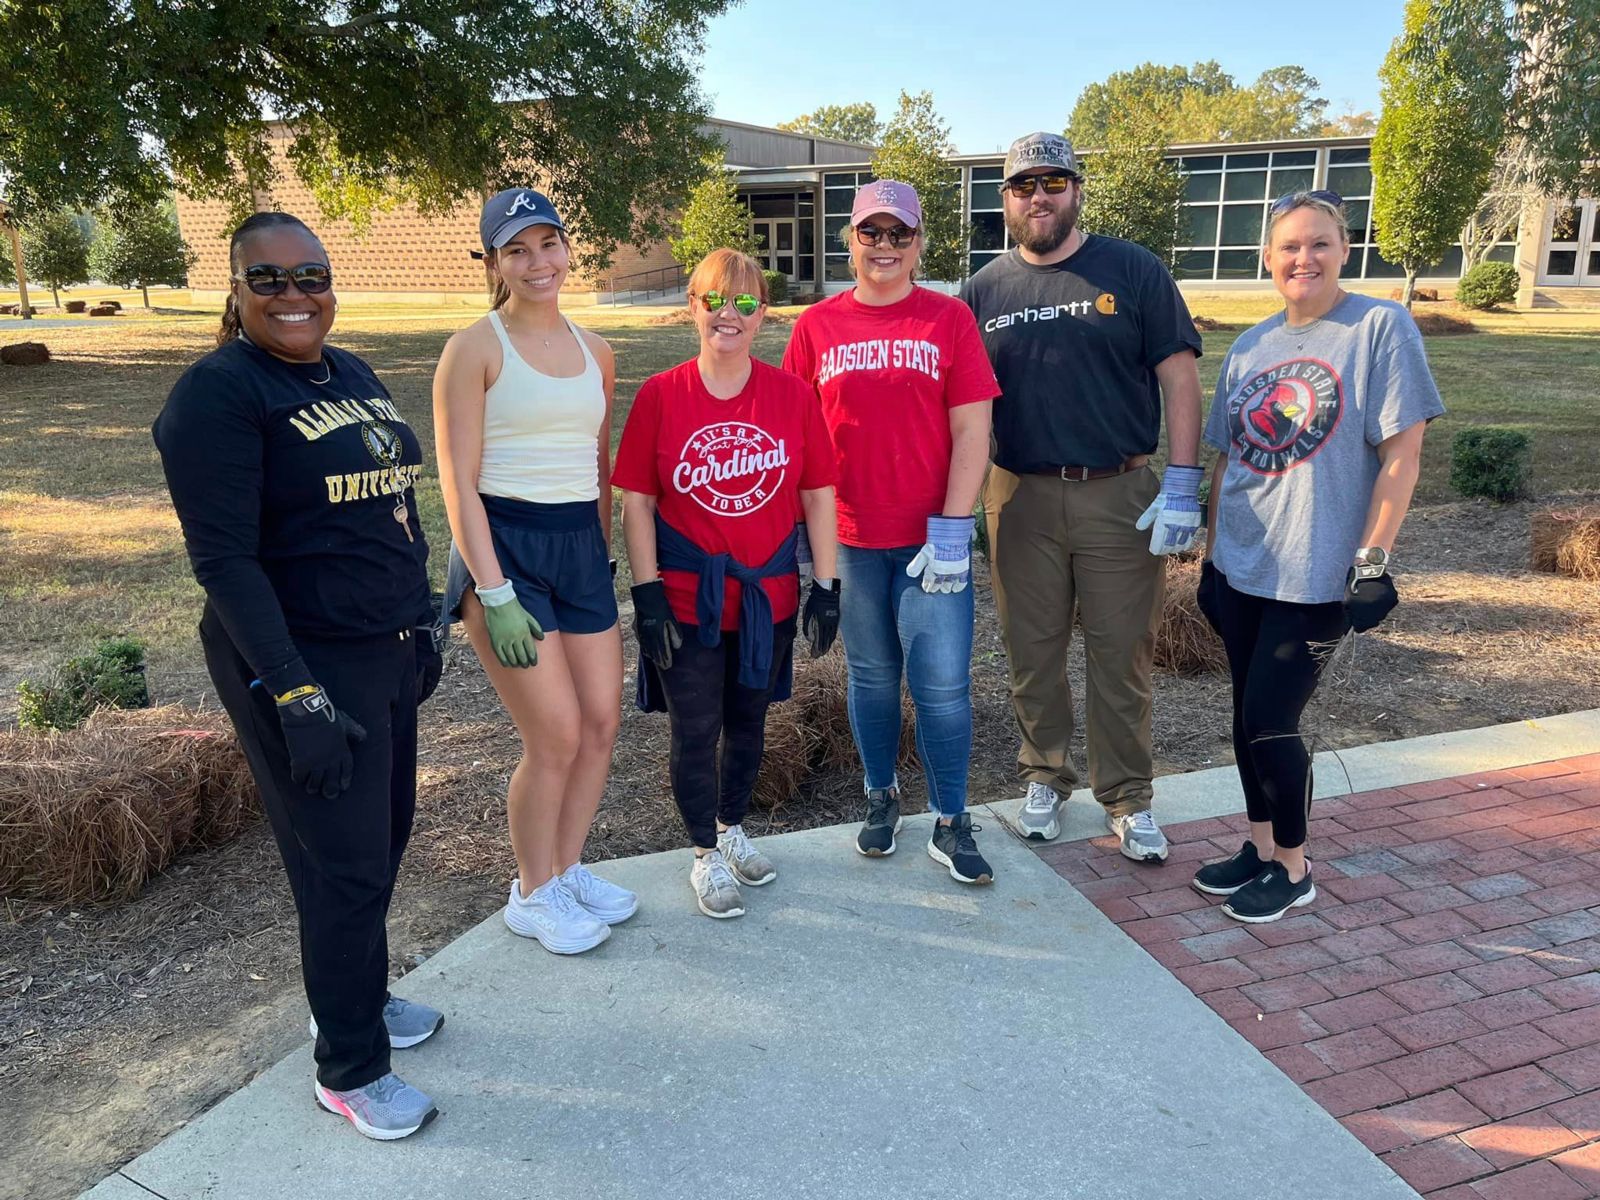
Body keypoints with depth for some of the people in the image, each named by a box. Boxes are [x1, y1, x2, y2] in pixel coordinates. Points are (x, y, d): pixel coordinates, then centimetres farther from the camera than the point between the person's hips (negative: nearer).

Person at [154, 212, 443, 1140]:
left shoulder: (353, 375, 10)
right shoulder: (219, 393, -13)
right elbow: (224, 558, -19)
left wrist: (423, 621, 16)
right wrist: (296, 697, -23)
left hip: (387, 652, 8)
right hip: (301, 664, -7)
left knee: (384, 835, 18)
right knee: (346, 864, 2)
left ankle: (361, 999, 41)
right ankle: (348, 1071, 22)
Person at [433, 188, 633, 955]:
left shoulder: (594, 352, 11)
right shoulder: (474, 349, -7)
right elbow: (458, 482, -11)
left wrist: (605, 555, 12)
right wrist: (494, 595, -16)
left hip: (582, 548, 6)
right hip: (504, 545, -6)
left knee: (603, 722, 7)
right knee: (556, 736, -5)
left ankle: (568, 870, 28)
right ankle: (533, 897, 17)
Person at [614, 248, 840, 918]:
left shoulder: (792, 395, -3)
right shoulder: (660, 396, -8)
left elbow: (818, 494, 1)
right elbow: (636, 500, -5)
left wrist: (826, 586, -2)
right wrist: (646, 594, -10)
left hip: (768, 594, 2)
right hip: (686, 598, -2)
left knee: (748, 720, 18)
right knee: (695, 731, 7)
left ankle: (733, 828, 42)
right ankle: (707, 855, 28)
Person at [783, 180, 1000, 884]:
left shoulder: (949, 318, 0)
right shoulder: (817, 326, 4)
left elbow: (971, 431, -4)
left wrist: (951, 530, -10)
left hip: (931, 536, -1)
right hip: (851, 538, 2)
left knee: (942, 681, -1)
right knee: (871, 675, 14)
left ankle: (950, 824, 16)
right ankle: (881, 798, 33)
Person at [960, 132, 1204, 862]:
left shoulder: (1133, 272, 1)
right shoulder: (983, 291, 7)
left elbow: (1178, 378, -2)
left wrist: (1181, 486, -9)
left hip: (1121, 495, -2)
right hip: (1021, 498, 2)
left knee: (1122, 656, 5)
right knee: (1032, 652, 11)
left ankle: (1128, 799, 22)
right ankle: (1045, 778, 31)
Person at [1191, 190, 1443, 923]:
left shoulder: (1381, 327, -7)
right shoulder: (1249, 348, 9)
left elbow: (1401, 454, -11)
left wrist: (1372, 561, -14)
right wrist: (1211, 557, 13)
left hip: (1316, 576, -6)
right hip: (1241, 568, 6)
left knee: (1270, 722, -3)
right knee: (1249, 718, 13)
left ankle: (1292, 869, 18)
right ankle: (1261, 848, 30)